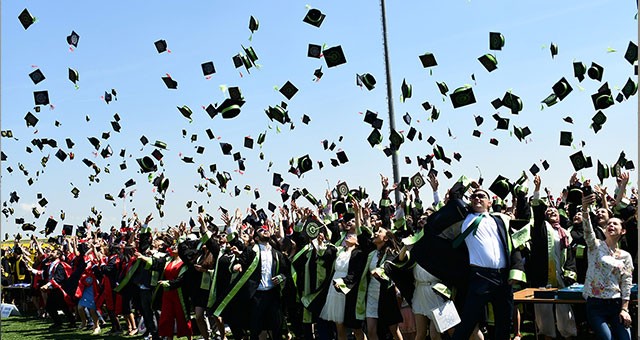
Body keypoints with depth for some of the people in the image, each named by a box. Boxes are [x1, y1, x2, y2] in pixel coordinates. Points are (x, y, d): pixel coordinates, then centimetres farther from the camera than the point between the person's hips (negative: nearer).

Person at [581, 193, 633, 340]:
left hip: (617, 305, 3)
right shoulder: (596, 246, 4)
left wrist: (624, 309, -6)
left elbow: (626, 285, 5)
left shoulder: (625, 256, 10)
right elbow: (588, 231, -18)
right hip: (595, 305, -3)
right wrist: (585, 210, -38)